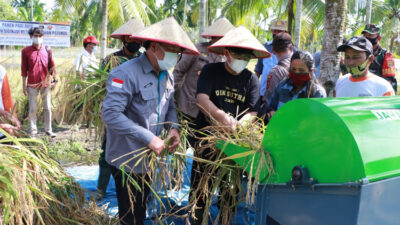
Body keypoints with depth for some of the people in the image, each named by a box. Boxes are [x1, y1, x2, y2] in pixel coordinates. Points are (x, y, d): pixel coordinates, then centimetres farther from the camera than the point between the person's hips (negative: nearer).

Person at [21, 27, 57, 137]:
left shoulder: (47, 50, 6)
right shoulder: (26, 51, 1)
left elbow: (51, 66, 11)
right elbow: (24, 69, 2)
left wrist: (54, 79, 7)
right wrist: (24, 85, 0)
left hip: (46, 83, 2)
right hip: (32, 84, -2)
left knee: (48, 108, 7)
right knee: (32, 109, 3)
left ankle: (48, 130, 17)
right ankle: (33, 131, 11)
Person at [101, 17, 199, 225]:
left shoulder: (166, 77, 5)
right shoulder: (126, 73, -22)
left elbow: (170, 107, 16)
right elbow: (111, 114, -29)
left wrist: (173, 127, -6)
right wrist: (149, 138, -28)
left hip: (148, 158, 8)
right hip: (127, 159, -8)